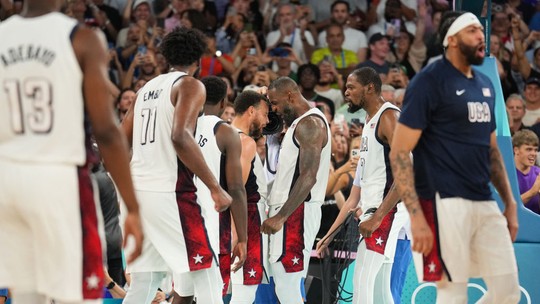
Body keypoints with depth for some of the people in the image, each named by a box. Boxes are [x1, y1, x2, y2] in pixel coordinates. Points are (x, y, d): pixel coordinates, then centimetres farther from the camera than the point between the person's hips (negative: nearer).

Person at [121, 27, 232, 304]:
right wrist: (215, 188, -18)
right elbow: (180, 136, -20)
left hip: (137, 191, 8)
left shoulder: (147, 88, 18)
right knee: (208, 282, -4)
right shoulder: (190, 85, -4)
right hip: (170, 193, -8)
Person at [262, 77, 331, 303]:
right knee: (287, 284, 11)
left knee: (286, 284, -13)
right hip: (288, 210, 11)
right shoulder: (298, 123, 20)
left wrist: (281, 216, -25)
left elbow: (309, 178, -22)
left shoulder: (310, 124, -13)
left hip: (297, 212, -11)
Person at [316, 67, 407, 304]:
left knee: (362, 282, -15)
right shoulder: (370, 124, 21)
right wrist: (330, 235, 20)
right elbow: (356, 194, 23)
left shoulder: (388, 116, -8)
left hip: (387, 211, -10)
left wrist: (377, 217, -22)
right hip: (373, 212, 10)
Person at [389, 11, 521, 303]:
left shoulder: (485, 85, 15)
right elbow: (399, 153, -12)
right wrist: (416, 216, -19)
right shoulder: (429, 82, -8)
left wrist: (509, 202, 18)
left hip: (485, 203, 8)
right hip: (445, 204, -8)